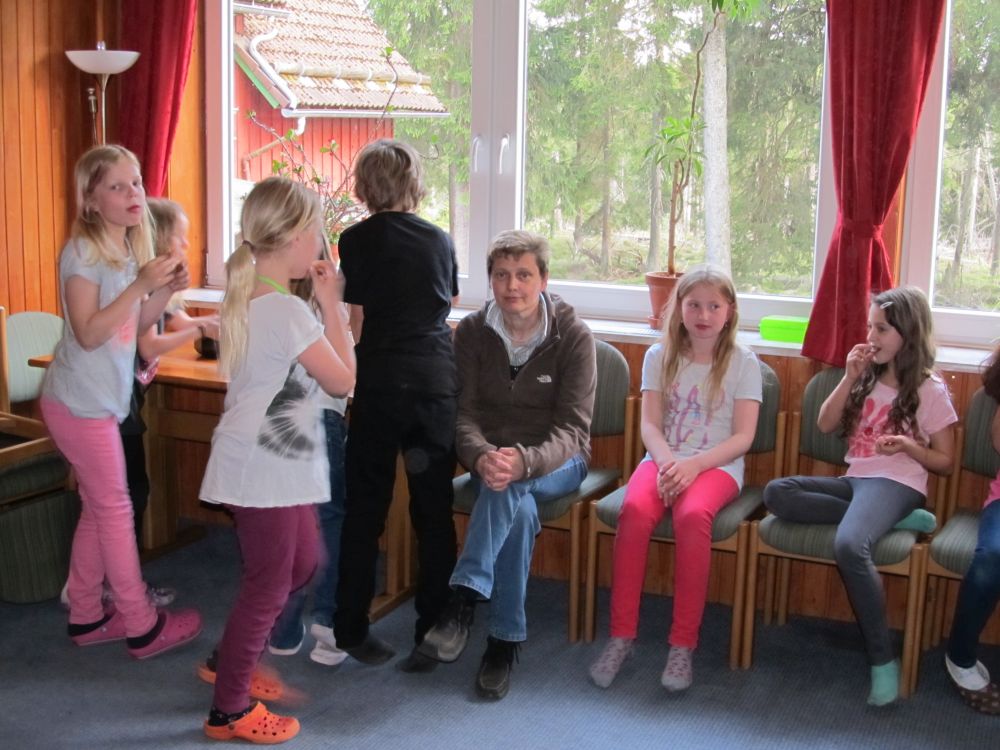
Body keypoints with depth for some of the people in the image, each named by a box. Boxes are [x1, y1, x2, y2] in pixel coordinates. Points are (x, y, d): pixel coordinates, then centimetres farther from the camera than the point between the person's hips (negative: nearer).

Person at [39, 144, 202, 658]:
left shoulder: (129, 250, 8)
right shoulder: (82, 252, -17)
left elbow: (133, 326, 12)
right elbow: (89, 334, -23)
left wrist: (167, 290, -5)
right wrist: (140, 284, -27)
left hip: (102, 400, 8)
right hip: (80, 403, -8)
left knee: (98, 510, 14)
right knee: (114, 509, -1)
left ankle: (85, 616, 26)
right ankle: (142, 627, 8)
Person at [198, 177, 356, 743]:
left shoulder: (250, 299, 8)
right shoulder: (288, 310, -22)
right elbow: (343, 381, -15)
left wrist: (320, 305, 6)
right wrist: (332, 305, -11)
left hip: (275, 465, 10)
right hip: (268, 469, -10)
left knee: (302, 564, 22)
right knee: (269, 584, 3)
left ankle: (233, 662, 35)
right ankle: (230, 710, 16)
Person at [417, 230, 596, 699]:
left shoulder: (574, 337, -9)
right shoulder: (472, 333, -1)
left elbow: (572, 429, -15)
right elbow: (463, 414, -8)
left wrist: (525, 462, -37)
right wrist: (482, 457, -33)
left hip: (555, 464, -2)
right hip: (492, 458, 2)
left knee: (511, 488, -37)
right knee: (520, 509, -33)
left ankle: (464, 601, -39)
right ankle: (505, 639, -30)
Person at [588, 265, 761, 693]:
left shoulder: (742, 363, 4)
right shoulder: (660, 356, 11)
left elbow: (743, 436, -3)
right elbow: (649, 424, 4)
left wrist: (693, 465, -18)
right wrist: (667, 462, -17)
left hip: (717, 465, -2)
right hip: (663, 459, 2)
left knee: (692, 515, -35)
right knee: (635, 509, -31)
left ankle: (683, 646, -27)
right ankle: (621, 635, -23)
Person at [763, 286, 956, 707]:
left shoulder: (929, 389, 0)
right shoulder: (868, 376, 16)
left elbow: (944, 462, 2)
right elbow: (825, 425, 10)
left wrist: (908, 446, -17)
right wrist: (850, 378, 0)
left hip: (896, 483, -7)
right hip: (855, 480, 7)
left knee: (849, 545, -37)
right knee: (777, 494, -21)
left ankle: (882, 659, -24)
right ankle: (894, 520, -20)